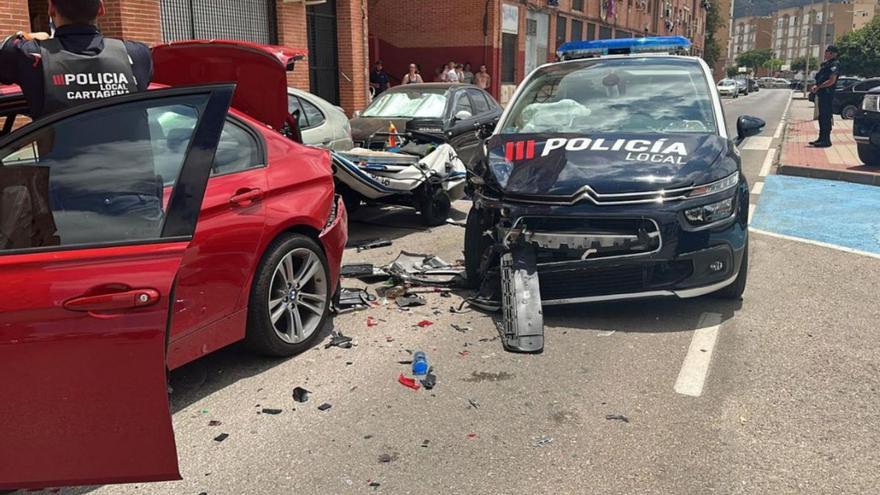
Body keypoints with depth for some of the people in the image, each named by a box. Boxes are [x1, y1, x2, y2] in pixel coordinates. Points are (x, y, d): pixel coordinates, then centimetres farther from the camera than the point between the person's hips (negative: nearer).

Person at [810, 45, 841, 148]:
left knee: (826, 117, -8)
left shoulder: (835, 64, -11)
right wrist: (816, 86, 6)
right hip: (822, 93, 10)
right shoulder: (826, 63, 18)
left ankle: (826, 140, -7)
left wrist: (818, 87, -17)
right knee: (822, 116, 13)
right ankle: (821, 138, 21)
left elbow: (831, 81, -19)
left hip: (827, 94, -10)